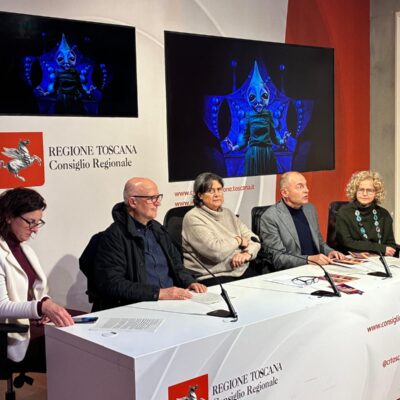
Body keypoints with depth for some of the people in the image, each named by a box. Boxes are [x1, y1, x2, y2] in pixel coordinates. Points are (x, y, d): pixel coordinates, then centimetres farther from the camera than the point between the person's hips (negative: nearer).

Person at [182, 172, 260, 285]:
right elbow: (216, 252, -18)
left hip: (242, 271, 7)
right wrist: (238, 240, -1)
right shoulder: (193, 218, -7)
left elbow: (253, 239, 14)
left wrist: (247, 253, -8)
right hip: (212, 277, -7)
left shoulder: (228, 213, 17)